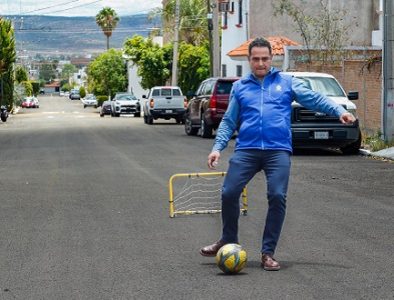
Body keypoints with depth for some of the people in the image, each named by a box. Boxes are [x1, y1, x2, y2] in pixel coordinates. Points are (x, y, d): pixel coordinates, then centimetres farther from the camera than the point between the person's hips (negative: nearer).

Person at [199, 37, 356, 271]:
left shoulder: (287, 82, 13)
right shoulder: (240, 87, 17)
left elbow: (315, 99, 4)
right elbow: (229, 121, 17)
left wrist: (340, 111, -11)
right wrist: (218, 148, 5)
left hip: (278, 150, -1)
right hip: (246, 150, 1)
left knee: (277, 197, -12)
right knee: (229, 193, -8)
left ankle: (268, 252, 1)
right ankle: (229, 240, 17)